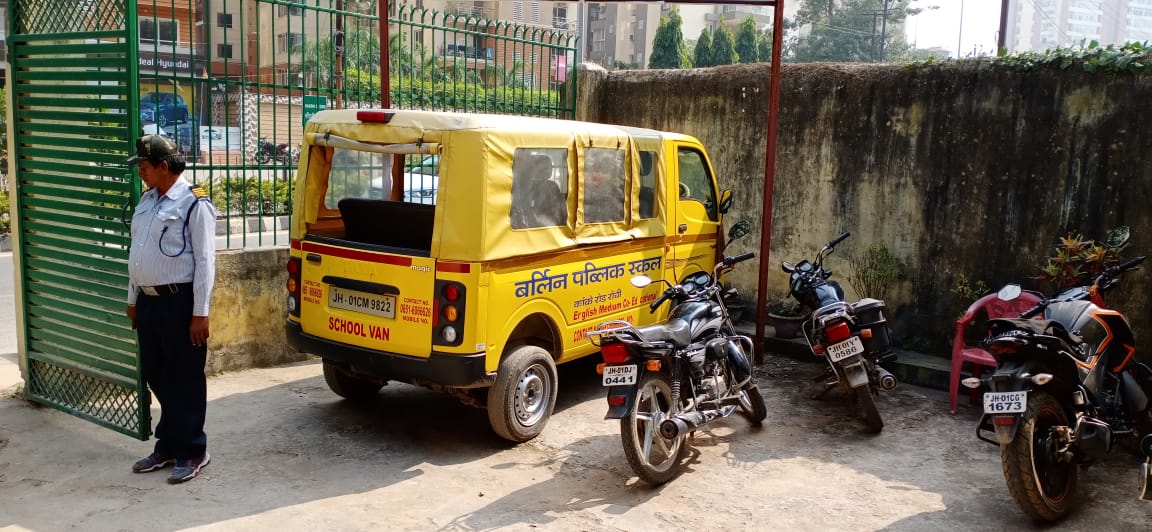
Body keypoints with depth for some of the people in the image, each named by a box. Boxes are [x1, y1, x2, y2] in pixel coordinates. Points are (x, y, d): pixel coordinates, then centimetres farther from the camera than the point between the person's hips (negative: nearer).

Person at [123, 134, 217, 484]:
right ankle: (167, 446, 28)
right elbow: (136, 252, 19)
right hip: (148, 301, 8)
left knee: (186, 380, 2)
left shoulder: (193, 203, -12)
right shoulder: (147, 200, 12)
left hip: (179, 302, -8)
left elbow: (204, 260, -14)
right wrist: (133, 299, 18)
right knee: (156, 377, 15)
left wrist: (200, 313, -16)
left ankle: (192, 452, 13)